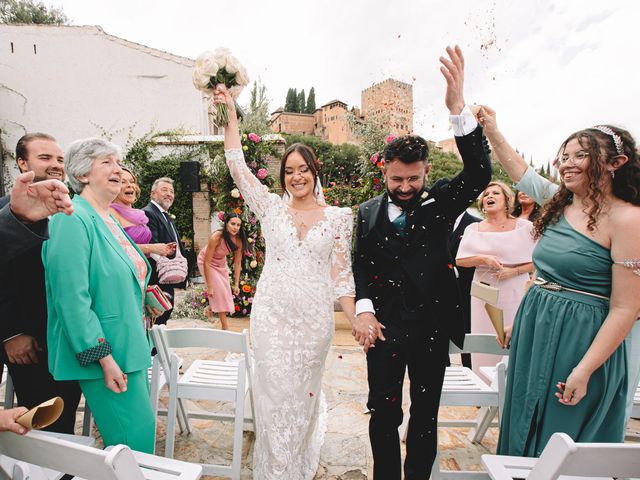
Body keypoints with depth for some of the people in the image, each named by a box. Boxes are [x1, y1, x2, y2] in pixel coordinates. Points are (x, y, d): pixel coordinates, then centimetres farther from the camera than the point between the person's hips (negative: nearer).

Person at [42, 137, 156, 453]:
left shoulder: (106, 219, 13)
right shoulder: (73, 219, -16)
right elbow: (72, 298, -22)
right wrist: (104, 357, -21)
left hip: (128, 348, 9)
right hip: (104, 353, -9)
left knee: (139, 428, 17)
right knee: (135, 437, -3)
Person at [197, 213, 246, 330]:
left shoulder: (238, 240, -23)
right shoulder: (216, 237, -38)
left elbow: (237, 263, -13)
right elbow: (207, 263, -32)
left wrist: (236, 284, -13)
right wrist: (209, 287, -29)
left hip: (221, 263, 5)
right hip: (207, 263, -5)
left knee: (225, 292, 9)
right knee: (219, 292, -10)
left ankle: (210, 308, 41)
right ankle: (225, 327, 0)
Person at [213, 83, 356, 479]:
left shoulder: (339, 216, 2)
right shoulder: (271, 208, 3)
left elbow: (342, 272, 1)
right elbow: (237, 165, 0)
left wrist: (356, 318, -7)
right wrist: (231, 112, -2)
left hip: (315, 316, 0)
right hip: (272, 313, 0)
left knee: (305, 392, 15)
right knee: (276, 394, 5)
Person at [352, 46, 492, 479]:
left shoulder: (442, 202, 0)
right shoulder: (368, 212, 4)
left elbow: (479, 174, -16)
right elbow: (361, 263, 1)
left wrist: (458, 107, -28)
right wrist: (364, 310, -15)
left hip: (432, 324, 0)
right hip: (384, 324, 0)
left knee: (426, 414, 15)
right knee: (384, 413, 11)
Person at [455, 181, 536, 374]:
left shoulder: (524, 227, 1)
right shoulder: (473, 229, 6)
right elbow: (460, 260, 1)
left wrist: (514, 271, -14)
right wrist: (483, 259, -14)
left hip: (514, 293, -1)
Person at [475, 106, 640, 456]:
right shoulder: (560, 204, 5)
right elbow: (520, 171, 20)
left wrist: (584, 371, -19)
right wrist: (492, 131, 17)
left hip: (581, 340, -7)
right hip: (534, 329, 7)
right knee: (526, 425, 20)